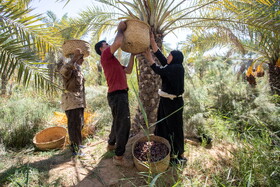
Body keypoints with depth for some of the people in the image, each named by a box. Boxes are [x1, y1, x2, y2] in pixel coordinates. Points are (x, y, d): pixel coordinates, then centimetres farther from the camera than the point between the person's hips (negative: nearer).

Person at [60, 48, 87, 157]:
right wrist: (74, 58, -35)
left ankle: (76, 143, 32)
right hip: (72, 102, -9)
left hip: (79, 102, 10)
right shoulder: (70, 68, -10)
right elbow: (63, 70, -37)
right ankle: (75, 149, 4)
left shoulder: (78, 70, 20)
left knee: (79, 124, 17)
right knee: (75, 125, -6)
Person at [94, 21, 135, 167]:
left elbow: (128, 71, 21)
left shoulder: (112, 61, 25)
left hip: (119, 94, 10)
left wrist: (132, 54, 21)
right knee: (124, 124, -8)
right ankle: (119, 157, 1)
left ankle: (111, 144, 39)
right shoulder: (105, 55, -4)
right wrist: (120, 30, -3)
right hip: (117, 95, -10)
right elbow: (118, 42, -22)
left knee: (118, 122, 22)